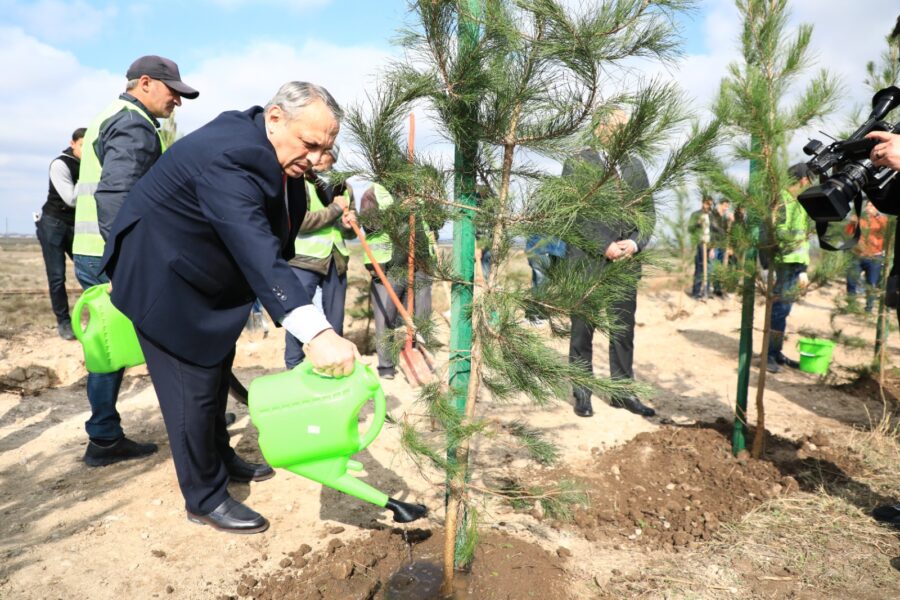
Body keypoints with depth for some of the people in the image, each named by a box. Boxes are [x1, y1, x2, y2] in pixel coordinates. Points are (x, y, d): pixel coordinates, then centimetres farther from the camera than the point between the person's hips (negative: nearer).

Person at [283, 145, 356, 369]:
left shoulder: (343, 188, 15)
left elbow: (351, 233, 20)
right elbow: (299, 221, -17)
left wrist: (347, 225, -3)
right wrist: (336, 208, -11)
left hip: (336, 262, 5)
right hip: (304, 261, -5)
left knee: (335, 320, 12)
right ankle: (294, 371, 9)